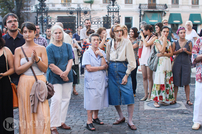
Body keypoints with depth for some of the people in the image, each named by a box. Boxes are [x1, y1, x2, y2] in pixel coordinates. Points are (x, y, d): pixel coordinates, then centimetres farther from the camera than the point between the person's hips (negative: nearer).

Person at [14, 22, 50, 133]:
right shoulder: (18, 50, 4)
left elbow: (45, 68, 0)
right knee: (27, 113, 4)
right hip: (25, 84, 0)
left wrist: (37, 59, -16)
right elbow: (17, 70, -4)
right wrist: (31, 61, -14)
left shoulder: (41, 49, 5)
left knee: (42, 113, -4)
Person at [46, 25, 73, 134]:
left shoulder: (67, 46, 9)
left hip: (67, 77, 5)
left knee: (66, 99, 8)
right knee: (56, 100, -11)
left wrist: (66, 72, -15)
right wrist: (62, 74, -15)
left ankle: (61, 122, 21)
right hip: (55, 77, -5)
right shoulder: (49, 48, -5)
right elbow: (51, 65, -10)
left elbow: (70, 60, 1)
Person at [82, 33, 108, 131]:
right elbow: (88, 68, -13)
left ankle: (95, 117, 28)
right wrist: (102, 67, -6)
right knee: (91, 100, -4)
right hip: (91, 80, -5)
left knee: (99, 99, 11)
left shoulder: (102, 52, 10)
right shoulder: (87, 53, -4)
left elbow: (105, 66, -2)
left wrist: (101, 56, -11)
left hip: (101, 80, 5)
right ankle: (89, 122, 2)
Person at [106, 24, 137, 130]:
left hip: (123, 69, -4)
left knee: (128, 96, -10)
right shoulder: (109, 43, 9)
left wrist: (126, 75, -10)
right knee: (114, 96, 6)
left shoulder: (127, 42, -3)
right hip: (112, 70, 4)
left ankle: (130, 121, 2)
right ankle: (121, 117, 25)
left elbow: (131, 61, -5)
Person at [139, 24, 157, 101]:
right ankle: (145, 95, 11)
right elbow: (140, 45, 16)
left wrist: (142, 36, -8)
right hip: (143, 58, 7)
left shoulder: (154, 37, -8)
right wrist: (142, 37, 12)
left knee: (149, 77, -3)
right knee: (144, 77, 6)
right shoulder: (146, 37, 15)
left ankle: (149, 95, 3)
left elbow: (146, 44, -19)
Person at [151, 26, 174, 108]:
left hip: (168, 62, 6)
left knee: (167, 81, 5)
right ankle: (156, 100, -3)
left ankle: (162, 100, 14)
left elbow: (171, 53, 7)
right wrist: (164, 40, -10)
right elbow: (161, 50, -17)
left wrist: (164, 54, -11)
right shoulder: (157, 41, -2)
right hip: (160, 62, -6)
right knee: (159, 81, -8)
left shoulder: (168, 42, 15)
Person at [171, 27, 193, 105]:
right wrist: (179, 51, -12)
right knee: (176, 82, 2)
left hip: (186, 64, 0)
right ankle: (174, 99, 11)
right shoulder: (175, 43, 5)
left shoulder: (189, 43, 3)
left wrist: (186, 51, -14)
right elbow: (172, 53, 4)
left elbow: (191, 53, 5)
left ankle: (188, 100, 8)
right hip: (177, 64, 1)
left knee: (186, 82, 0)